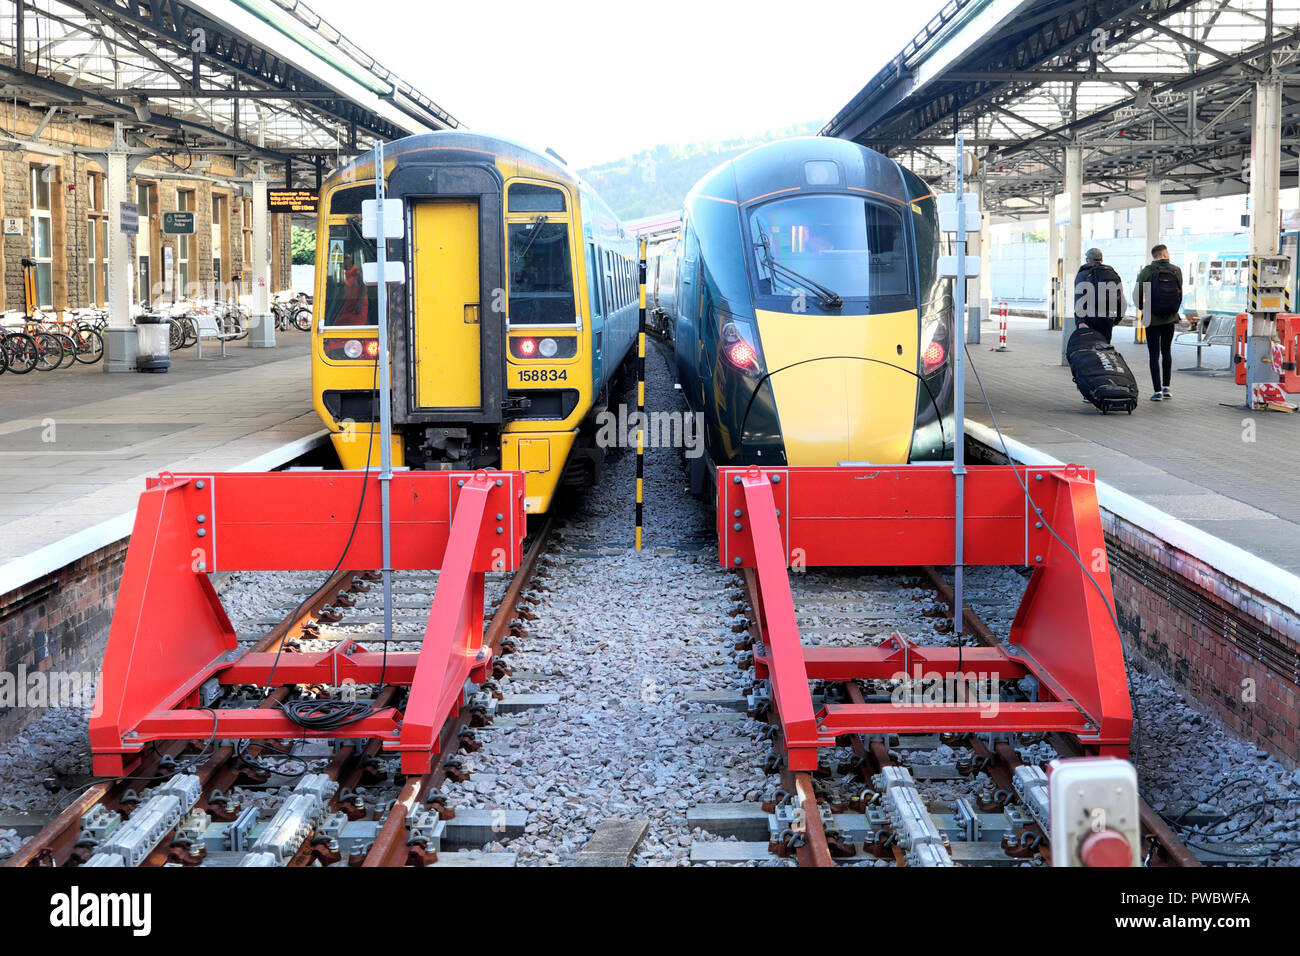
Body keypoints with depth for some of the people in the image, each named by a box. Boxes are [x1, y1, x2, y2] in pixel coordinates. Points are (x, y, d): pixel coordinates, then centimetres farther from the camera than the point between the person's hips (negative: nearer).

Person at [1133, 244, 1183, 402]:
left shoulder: (1147, 271, -8)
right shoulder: (1176, 271, -1)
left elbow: (1137, 294, -7)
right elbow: (1180, 293, 6)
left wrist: (1142, 308, 13)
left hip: (1152, 319, -3)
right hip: (1170, 318, 3)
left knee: (1154, 355, 1)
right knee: (1166, 352, 18)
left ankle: (1158, 391, -3)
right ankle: (1166, 388, 18)